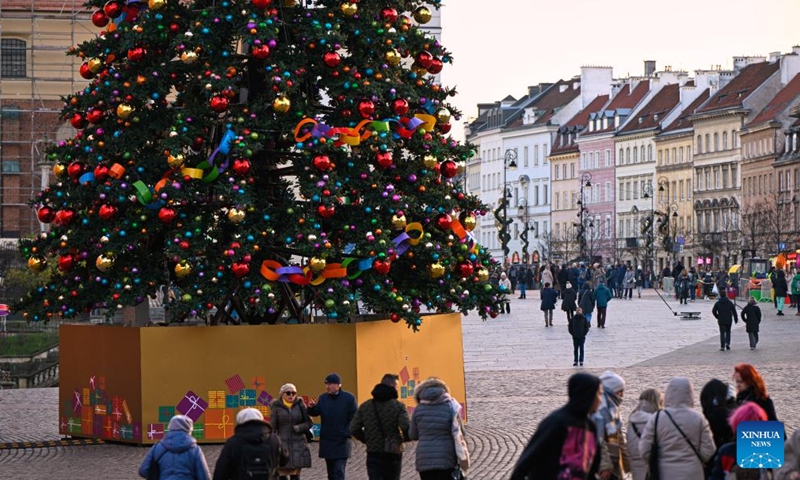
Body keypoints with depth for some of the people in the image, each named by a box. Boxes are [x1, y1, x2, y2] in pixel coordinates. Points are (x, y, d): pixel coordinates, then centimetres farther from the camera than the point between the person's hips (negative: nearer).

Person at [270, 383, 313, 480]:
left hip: (298, 446, 1)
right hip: (282, 445, -1)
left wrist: (298, 428, -12)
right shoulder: (277, 407, 1)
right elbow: (272, 428, 1)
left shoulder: (300, 404, 4)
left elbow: (309, 423, 6)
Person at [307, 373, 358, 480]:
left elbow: (354, 418, -6)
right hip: (327, 442, 5)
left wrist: (347, 433, -14)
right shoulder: (323, 398, 8)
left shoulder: (349, 398, -6)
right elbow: (316, 412, 2)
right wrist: (311, 408, -20)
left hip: (342, 443, -5)